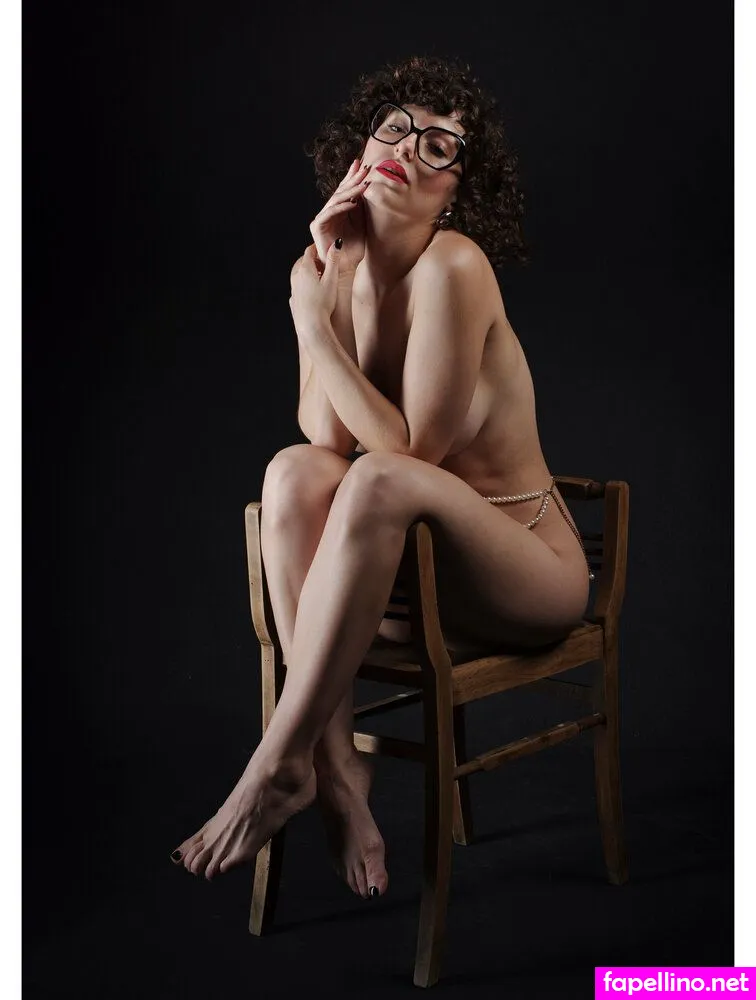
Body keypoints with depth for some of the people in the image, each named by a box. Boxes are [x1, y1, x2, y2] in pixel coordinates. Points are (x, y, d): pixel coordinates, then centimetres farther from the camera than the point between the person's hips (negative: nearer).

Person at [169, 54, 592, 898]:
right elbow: (326, 435, -12)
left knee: (378, 480, -33)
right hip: (412, 559, 6)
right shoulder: (324, 267, 0)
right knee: (296, 470, -23)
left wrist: (313, 321, -20)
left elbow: (407, 449, -21)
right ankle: (337, 764, -24)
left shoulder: (451, 266, -20)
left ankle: (277, 766, -25)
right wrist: (326, 278, -16)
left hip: (530, 571, -5)